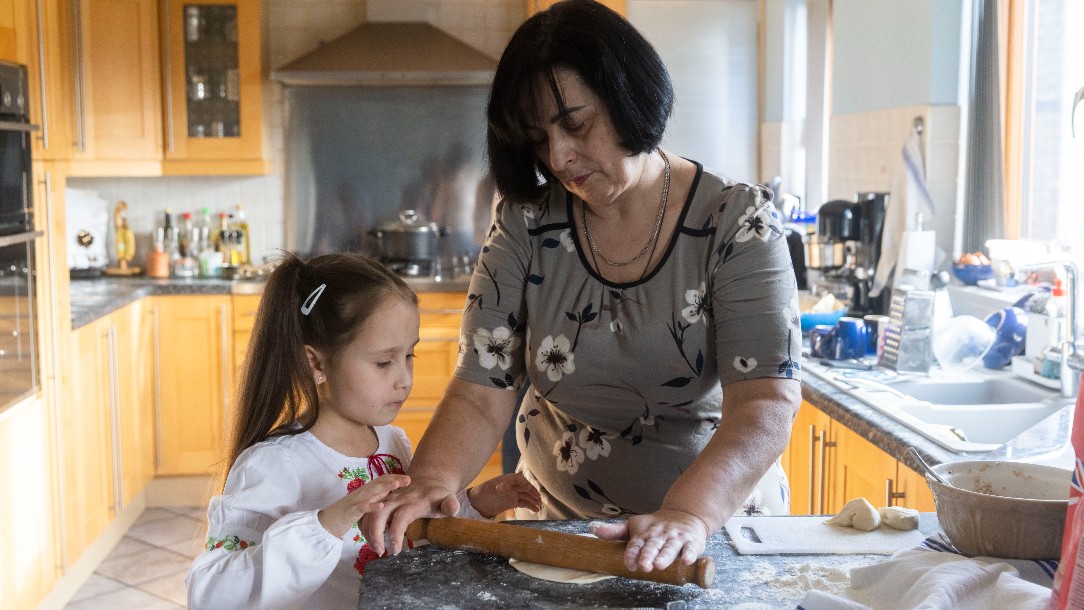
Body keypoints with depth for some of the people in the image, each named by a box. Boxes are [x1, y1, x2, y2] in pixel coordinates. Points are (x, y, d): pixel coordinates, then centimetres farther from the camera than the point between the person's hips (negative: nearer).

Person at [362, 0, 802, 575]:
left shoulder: (738, 224, -10)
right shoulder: (525, 227, -3)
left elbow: (766, 405, -20)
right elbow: (480, 395, -6)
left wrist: (687, 515, -36)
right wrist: (432, 480, -26)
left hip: (719, 518, -2)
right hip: (556, 522, 2)